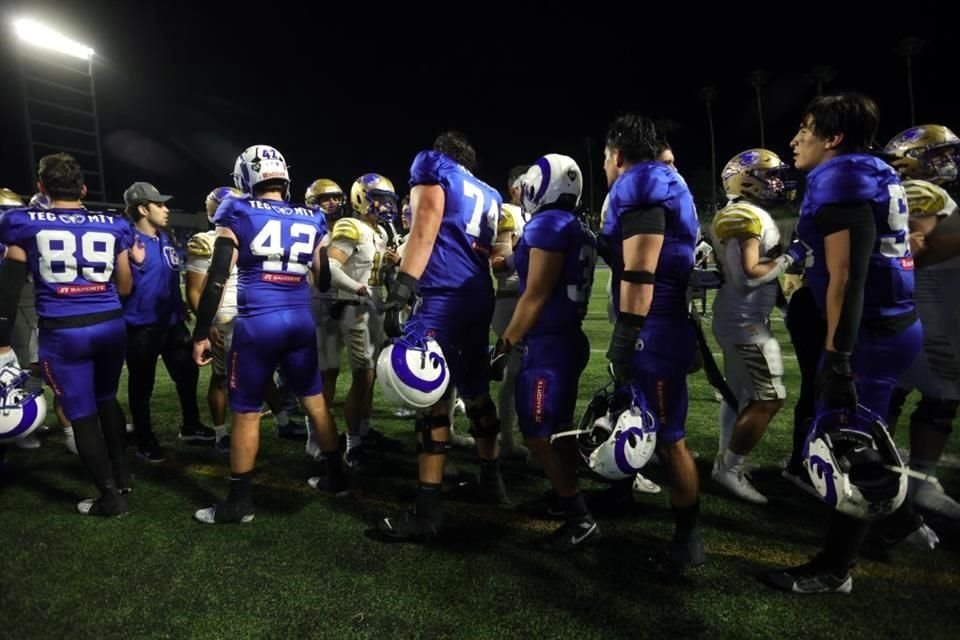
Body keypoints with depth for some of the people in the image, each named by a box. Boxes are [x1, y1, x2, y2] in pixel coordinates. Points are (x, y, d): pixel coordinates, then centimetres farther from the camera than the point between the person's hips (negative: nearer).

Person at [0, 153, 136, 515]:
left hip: (63, 332, -3)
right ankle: (122, 477, 32)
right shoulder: (113, 226, 6)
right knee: (106, 401, 23)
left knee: (82, 415, 7)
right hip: (111, 326, 3)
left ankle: (111, 497, 13)